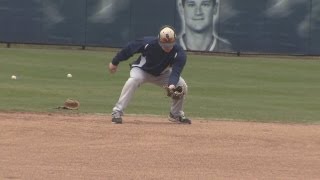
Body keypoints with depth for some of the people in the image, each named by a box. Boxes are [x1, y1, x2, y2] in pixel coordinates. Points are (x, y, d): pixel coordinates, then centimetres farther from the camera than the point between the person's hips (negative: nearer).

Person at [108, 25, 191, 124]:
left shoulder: (179, 53, -28)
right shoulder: (148, 43, -31)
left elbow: (176, 71, -35)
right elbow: (129, 48, -16)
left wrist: (172, 84, -57)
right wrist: (115, 62, -5)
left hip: (162, 74, 3)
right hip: (142, 70, -3)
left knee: (182, 85, -14)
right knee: (133, 81, -35)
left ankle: (176, 114, 10)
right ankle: (117, 112, -28)